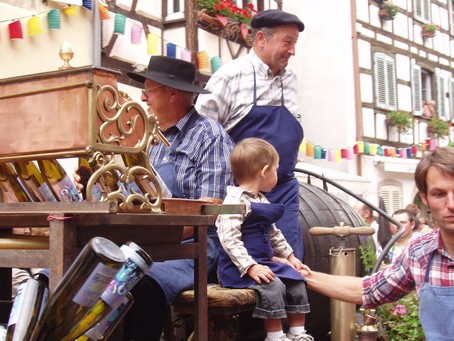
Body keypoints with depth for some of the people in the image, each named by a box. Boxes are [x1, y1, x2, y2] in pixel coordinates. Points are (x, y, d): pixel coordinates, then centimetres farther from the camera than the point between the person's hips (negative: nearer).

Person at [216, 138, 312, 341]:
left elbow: (274, 234, 27)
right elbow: (229, 239, -26)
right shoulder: (235, 201, -17)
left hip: (264, 261, 10)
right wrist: (250, 267, -30)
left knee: (296, 281, 3)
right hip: (240, 267, -10)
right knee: (273, 286, -27)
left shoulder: (261, 200, 15)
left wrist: (290, 256, 24)